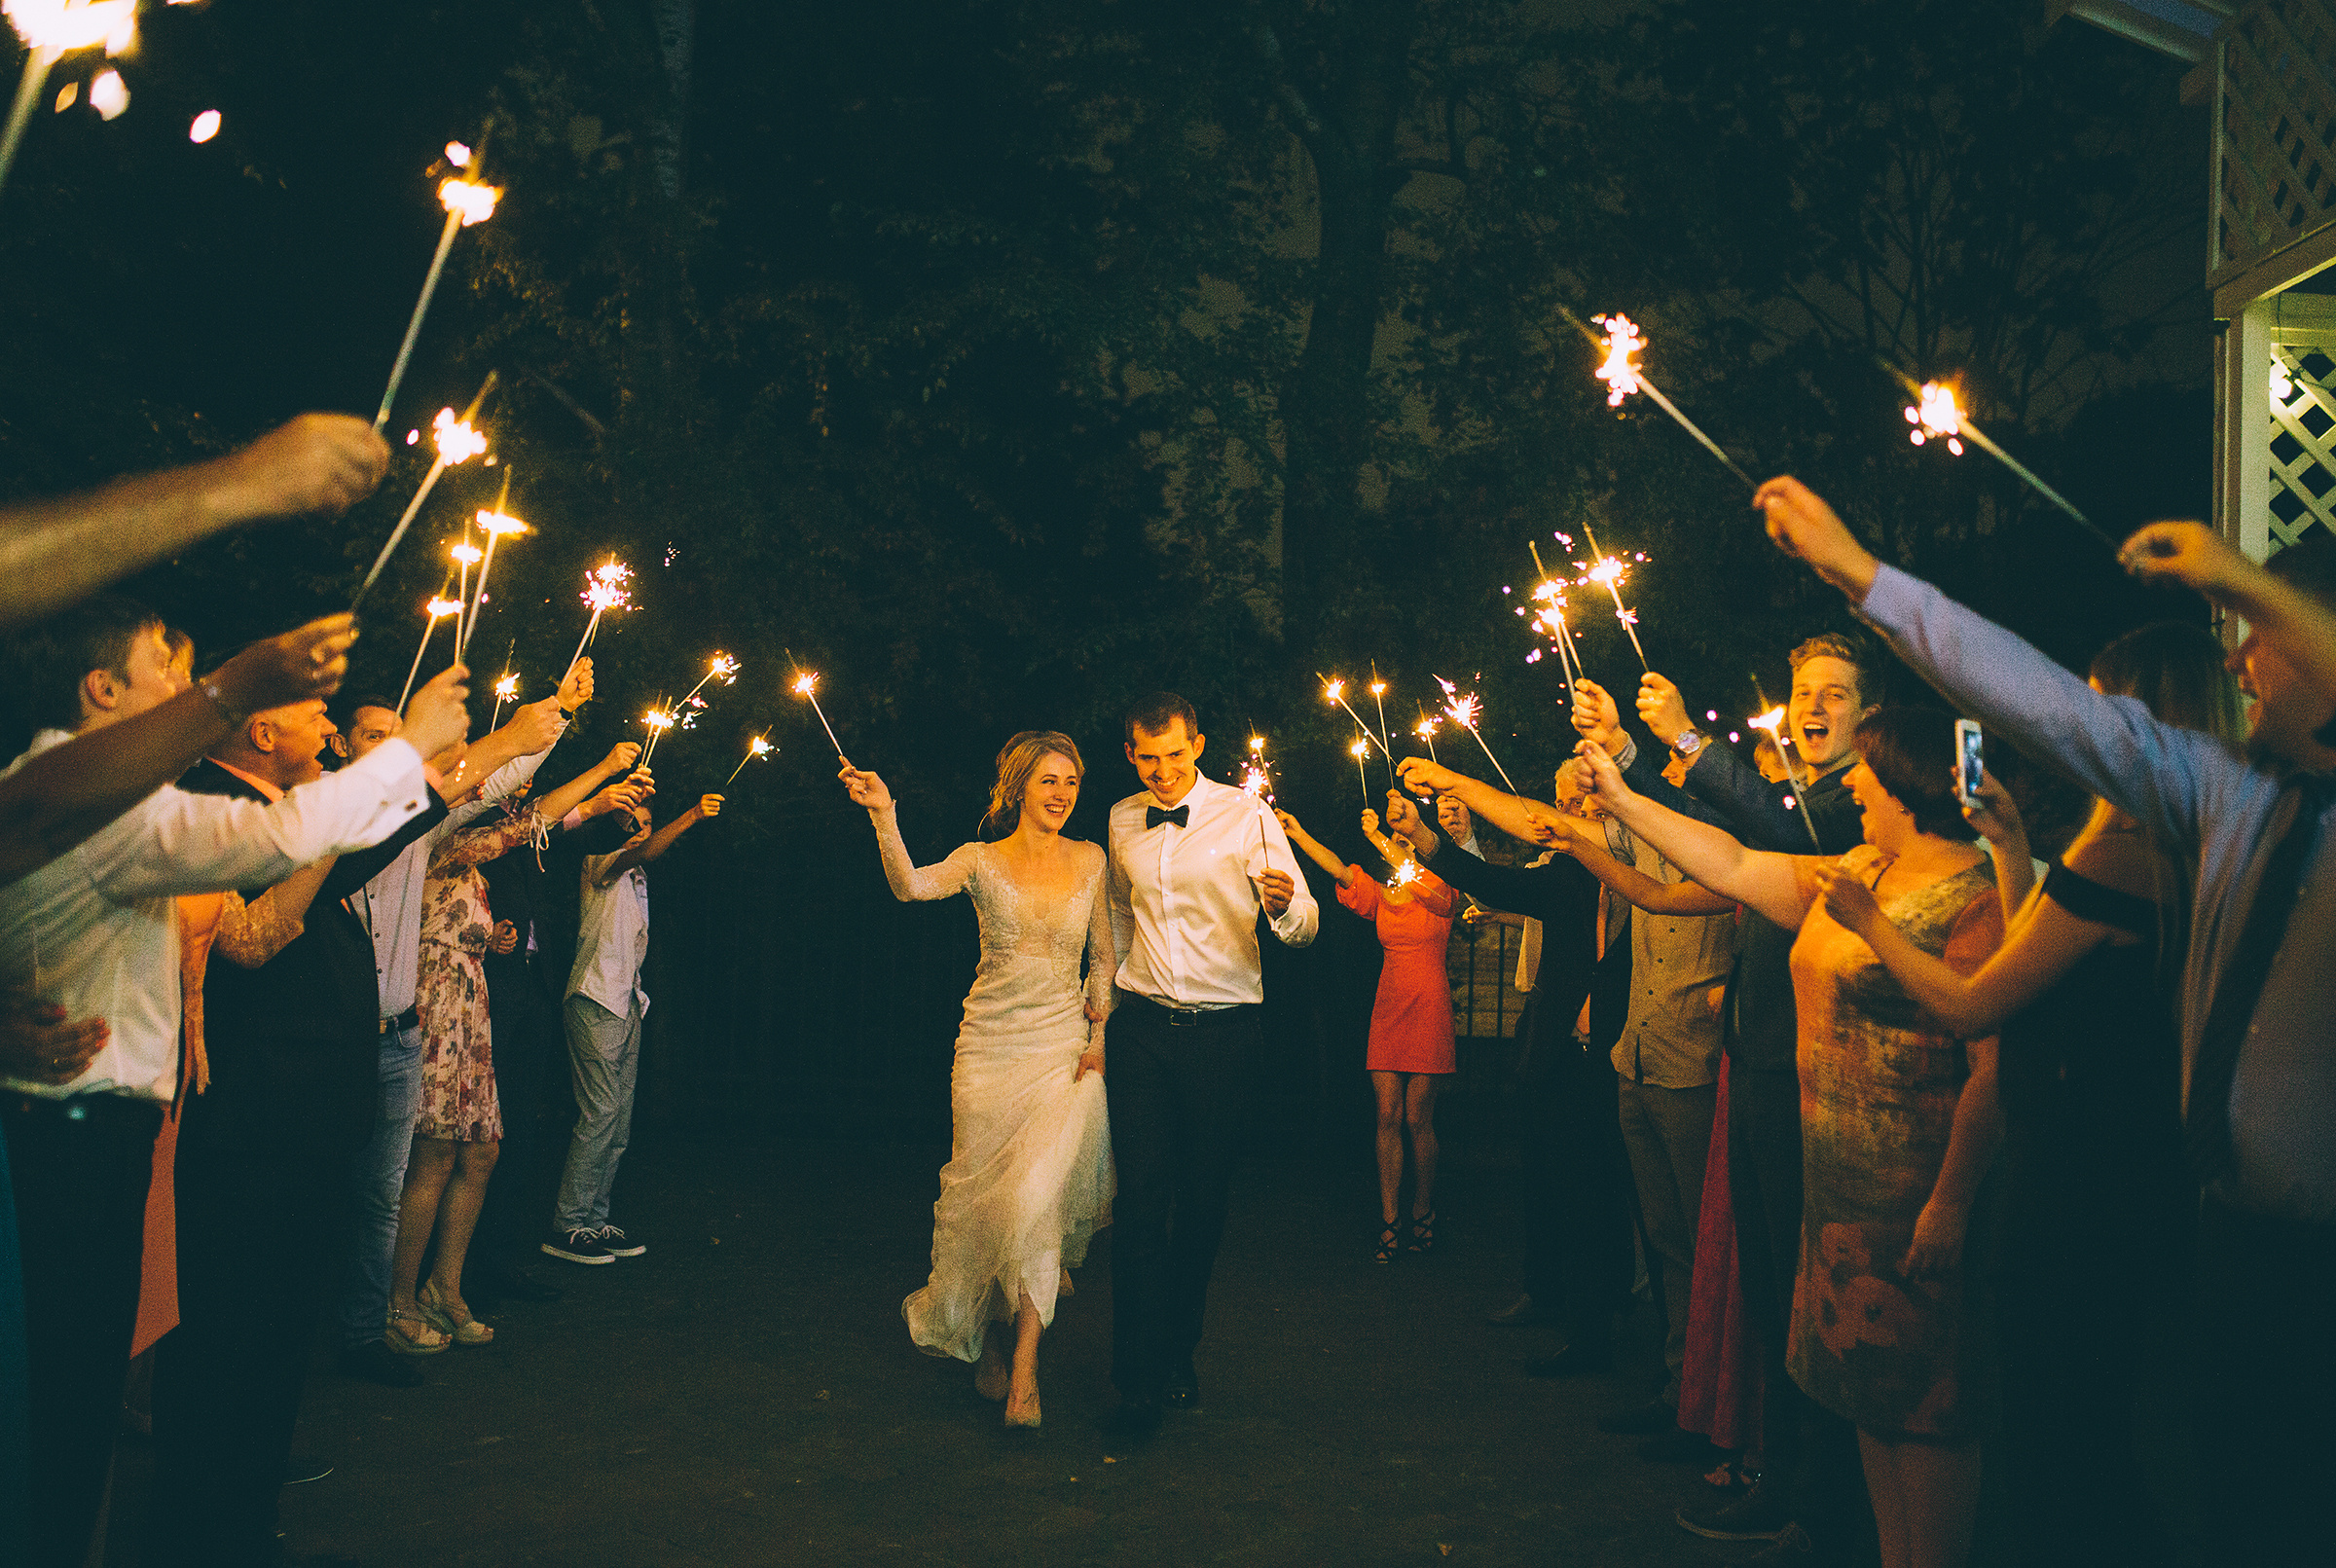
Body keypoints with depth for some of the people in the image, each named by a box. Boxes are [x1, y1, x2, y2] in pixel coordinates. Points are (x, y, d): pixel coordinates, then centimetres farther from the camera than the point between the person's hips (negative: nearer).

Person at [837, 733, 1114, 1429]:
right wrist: (884, 815, -33)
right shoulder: (981, 860, 0)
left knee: (1038, 1196, -13)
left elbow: (1103, 958, 12)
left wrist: (1099, 1032, 0)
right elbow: (911, 885, -19)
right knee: (981, 1197, 5)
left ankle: (1025, 1368, -3)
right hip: (990, 1044, 0)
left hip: (1065, 1046, 0)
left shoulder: (1090, 860, 6)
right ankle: (984, 1340, 29)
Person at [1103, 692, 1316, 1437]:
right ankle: (1140, 1379, -1)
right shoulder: (1121, 822, 8)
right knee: (1142, 1199, -6)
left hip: (1222, 1031, -2)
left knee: (1204, 1200, 5)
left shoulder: (1247, 816, -4)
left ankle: (1180, 1351, 24)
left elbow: (1303, 925, -9)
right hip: (1144, 1026, 2)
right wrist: (1107, 995, 25)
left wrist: (1282, 904, -31)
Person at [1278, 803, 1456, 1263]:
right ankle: (1389, 1225, 1)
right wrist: (1296, 833, -11)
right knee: (1388, 1117, 0)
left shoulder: (1439, 893, 0)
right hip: (1388, 1008, 4)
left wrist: (1379, 839, -25)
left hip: (1428, 1009, -4)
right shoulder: (1379, 895, 12)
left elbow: (1423, 885, -22)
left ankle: (1423, 1217, 14)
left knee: (1417, 1120, -1)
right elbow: (1339, 870, 0)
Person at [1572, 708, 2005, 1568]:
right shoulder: (1852, 875, 11)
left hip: (1915, 1201, -9)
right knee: (1873, 1394, 15)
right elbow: (1736, 866, 18)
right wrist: (1622, 799, 18)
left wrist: (1952, 1204, -24)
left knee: (1923, 1402, 0)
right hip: (1841, 1186, 9)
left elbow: (1994, 1067, -21)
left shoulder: (1973, 893, -16)